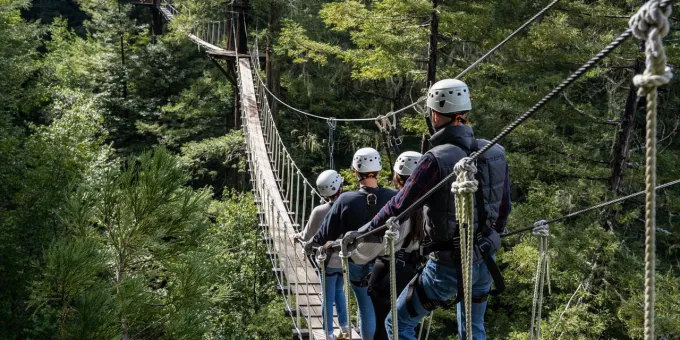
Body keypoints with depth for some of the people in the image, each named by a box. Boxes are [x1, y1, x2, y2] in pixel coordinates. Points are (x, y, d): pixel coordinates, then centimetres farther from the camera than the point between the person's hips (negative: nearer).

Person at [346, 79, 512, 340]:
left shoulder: (437, 159, -22)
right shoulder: (496, 154, -2)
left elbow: (399, 206, -16)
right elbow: (504, 209, 8)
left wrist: (361, 233, -3)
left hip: (449, 265, -6)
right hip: (484, 262, 7)